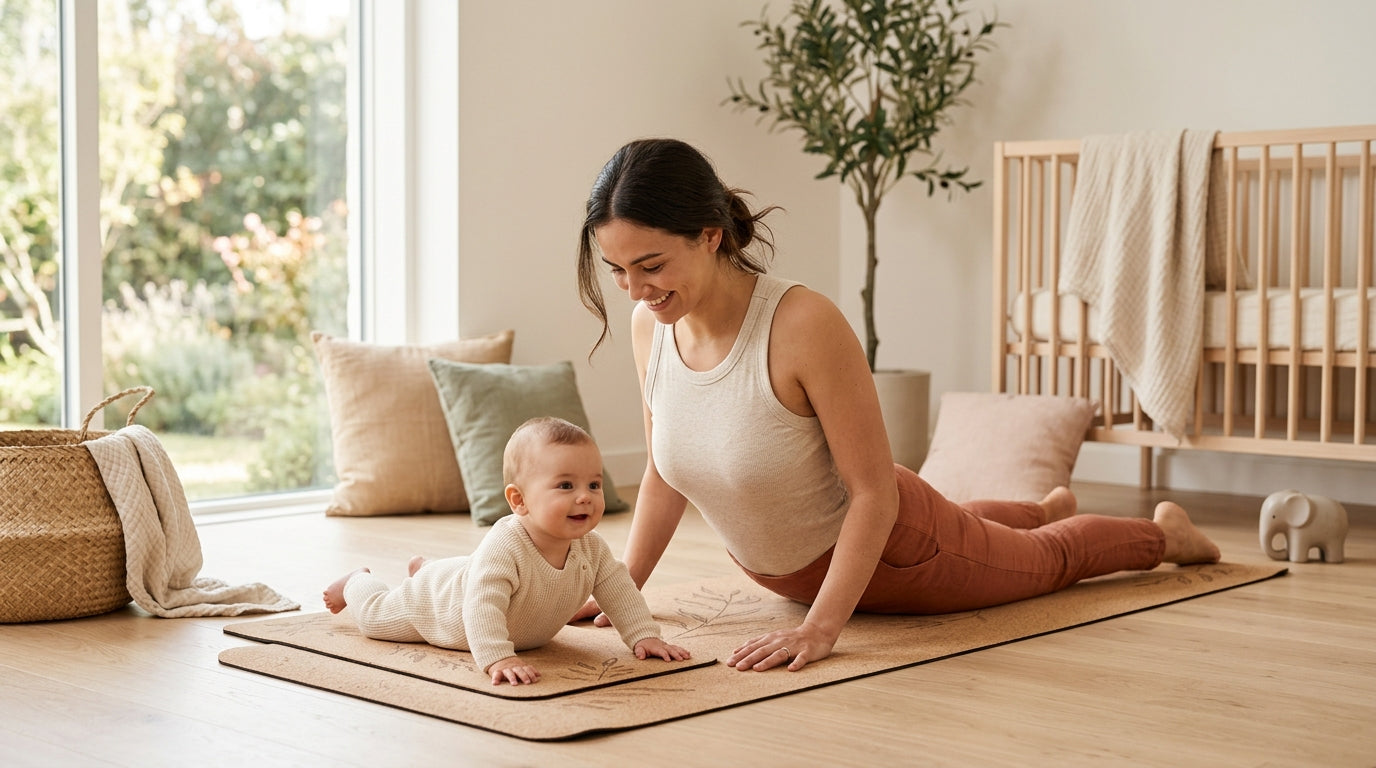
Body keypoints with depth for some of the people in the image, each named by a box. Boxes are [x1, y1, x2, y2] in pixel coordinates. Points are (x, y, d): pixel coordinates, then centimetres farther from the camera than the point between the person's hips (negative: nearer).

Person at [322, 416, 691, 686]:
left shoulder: (591, 548, -28)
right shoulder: (503, 546, -49)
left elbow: (619, 590, -17)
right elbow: (481, 606, -56)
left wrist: (644, 636, -27)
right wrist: (498, 659, -66)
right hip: (436, 601, -6)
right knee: (376, 617, 20)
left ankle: (424, 567, 61)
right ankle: (356, 582, 48)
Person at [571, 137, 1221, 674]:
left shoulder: (806, 323, -39)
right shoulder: (648, 326, -21)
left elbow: (874, 494, -33)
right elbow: (663, 472, -5)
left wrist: (821, 628, -38)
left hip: (887, 546, -6)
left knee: (1048, 558, 26)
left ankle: (1162, 532, 57)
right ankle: (1048, 508, 71)